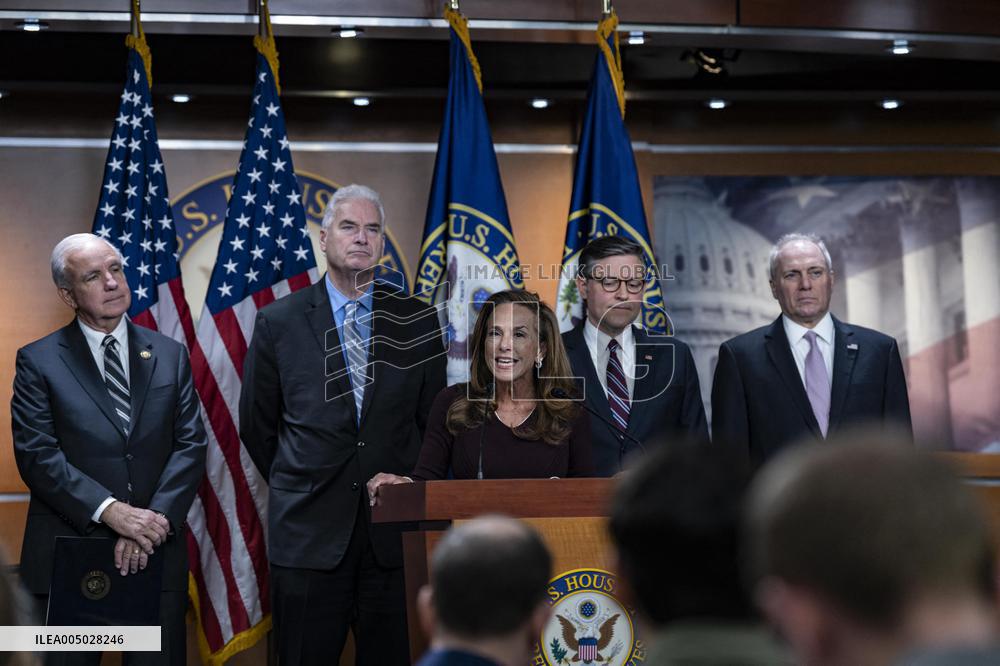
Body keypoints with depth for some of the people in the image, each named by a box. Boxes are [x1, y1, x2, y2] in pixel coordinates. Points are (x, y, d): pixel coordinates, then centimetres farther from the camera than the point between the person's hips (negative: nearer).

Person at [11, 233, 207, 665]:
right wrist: (110, 511, -18)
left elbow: (190, 446, 2)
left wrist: (154, 520, -12)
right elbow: (37, 455, -9)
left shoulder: (170, 355, 9)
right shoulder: (38, 362, 0)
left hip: (156, 551, 2)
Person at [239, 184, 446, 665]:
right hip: (309, 532, -1)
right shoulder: (278, 322, 1)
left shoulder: (416, 321, 4)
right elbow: (256, 426, 9)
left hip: (396, 533, 1)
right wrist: (296, 490, 12)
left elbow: (432, 419, 10)